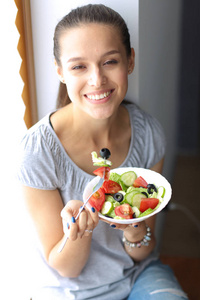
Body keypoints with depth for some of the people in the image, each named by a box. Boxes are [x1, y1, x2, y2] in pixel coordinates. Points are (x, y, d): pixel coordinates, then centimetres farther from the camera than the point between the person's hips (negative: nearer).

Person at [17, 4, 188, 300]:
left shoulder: (148, 133, -12)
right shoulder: (38, 150, -23)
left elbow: (142, 254, -4)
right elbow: (65, 268, -12)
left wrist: (136, 233, -25)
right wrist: (79, 231, -32)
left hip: (139, 274, 1)